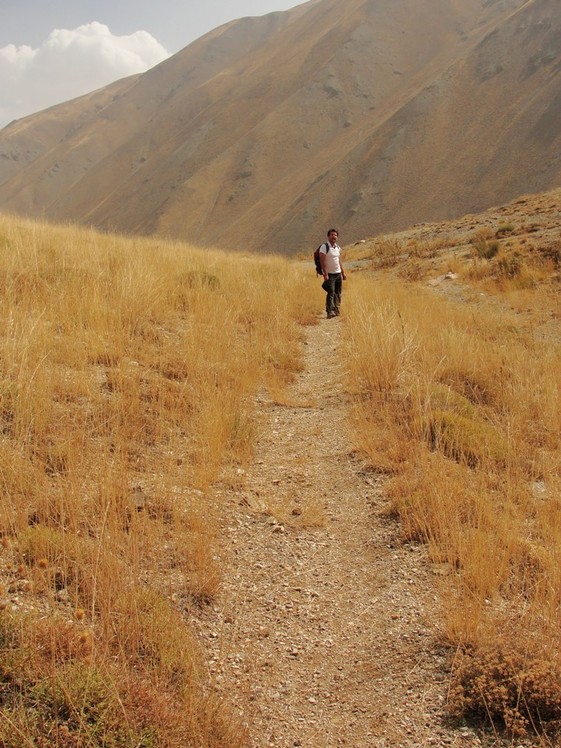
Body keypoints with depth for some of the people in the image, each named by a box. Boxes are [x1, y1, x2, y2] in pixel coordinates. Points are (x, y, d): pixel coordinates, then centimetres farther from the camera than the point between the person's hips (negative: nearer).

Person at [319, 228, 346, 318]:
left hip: (338, 274, 7)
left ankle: (336, 311, 12)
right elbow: (322, 262, -14)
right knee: (331, 293, -15)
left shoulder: (338, 247, 13)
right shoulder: (324, 247, -9)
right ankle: (330, 312, -19)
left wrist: (343, 273, 15)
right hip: (329, 274, -7)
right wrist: (325, 274, -20)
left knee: (338, 293, 6)